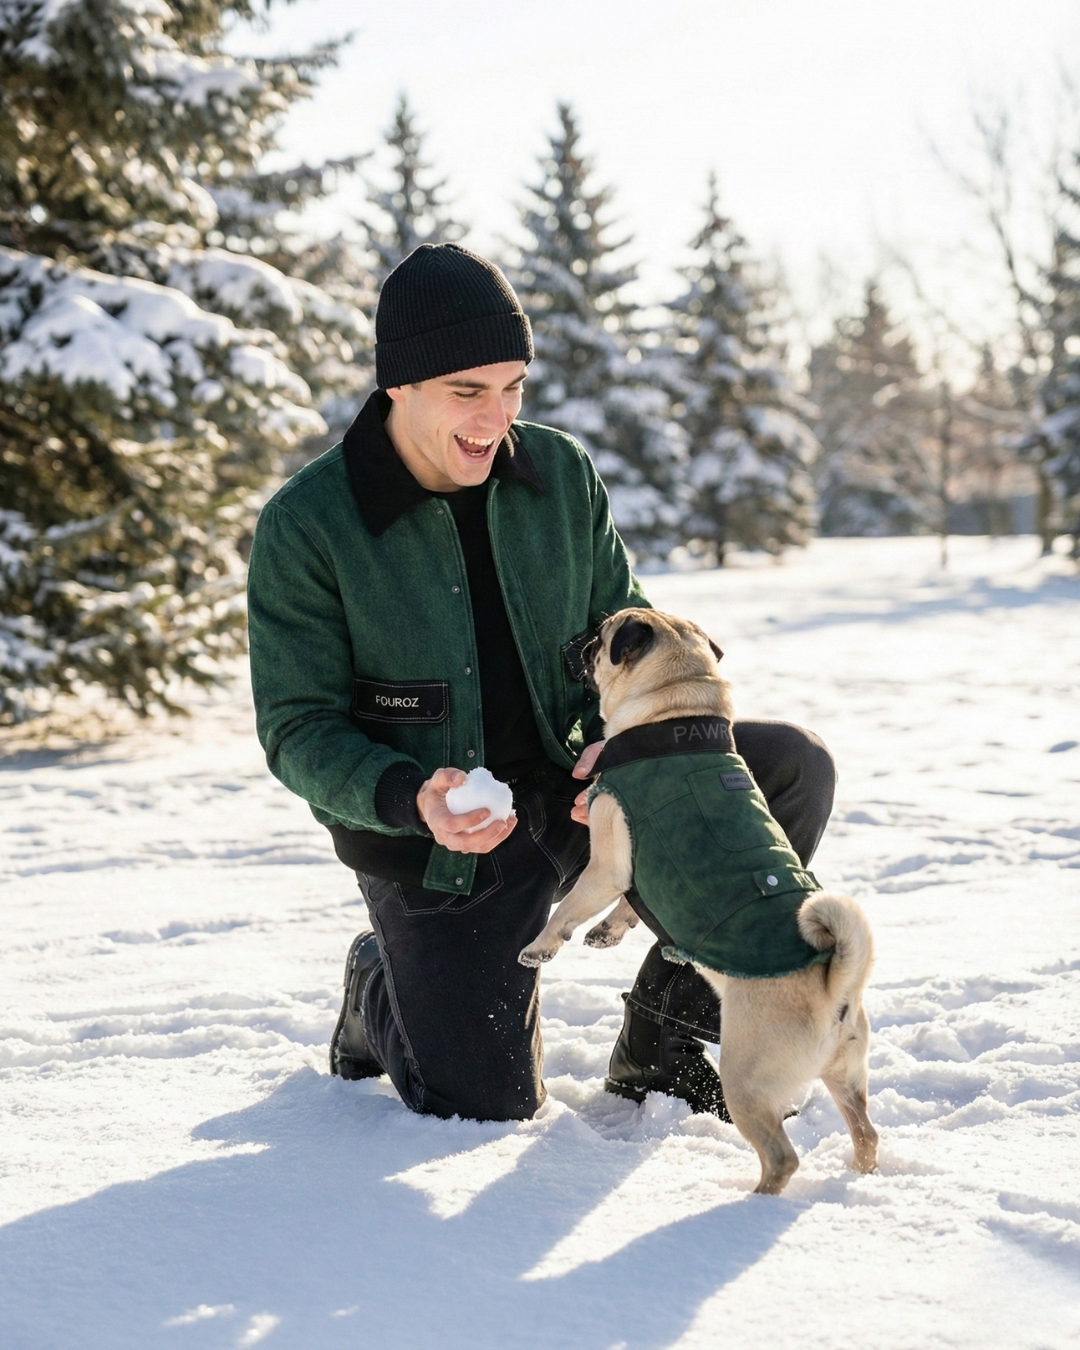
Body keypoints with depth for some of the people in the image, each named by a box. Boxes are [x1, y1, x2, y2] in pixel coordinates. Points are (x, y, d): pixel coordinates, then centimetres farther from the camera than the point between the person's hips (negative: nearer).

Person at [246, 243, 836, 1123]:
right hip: (440, 841, -4)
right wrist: (409, 797, -32)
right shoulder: (306, 528, -15)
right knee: (486, 1106, -9)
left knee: (795, 768, -13)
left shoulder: (560, 473, -3)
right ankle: (380, 992, 29)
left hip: (575, 790, 4)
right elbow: (299, 731, -13)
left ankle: (661, 1043, 1)